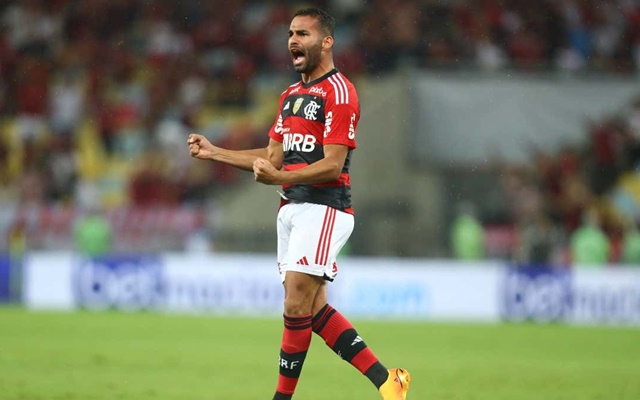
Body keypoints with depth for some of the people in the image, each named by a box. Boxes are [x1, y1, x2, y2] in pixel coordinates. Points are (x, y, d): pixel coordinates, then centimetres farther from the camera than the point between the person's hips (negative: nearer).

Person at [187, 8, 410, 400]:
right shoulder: (291, 95, 19)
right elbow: (274, 157, 22)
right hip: (292, 207, 9)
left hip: (323, 208, -9)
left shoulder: (339, 92, -10)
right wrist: (213, 152, 17)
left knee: (296, 305, -12)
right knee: (314, 308, 4)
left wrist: (280, 177, -29)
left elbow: (332, 164, -16)